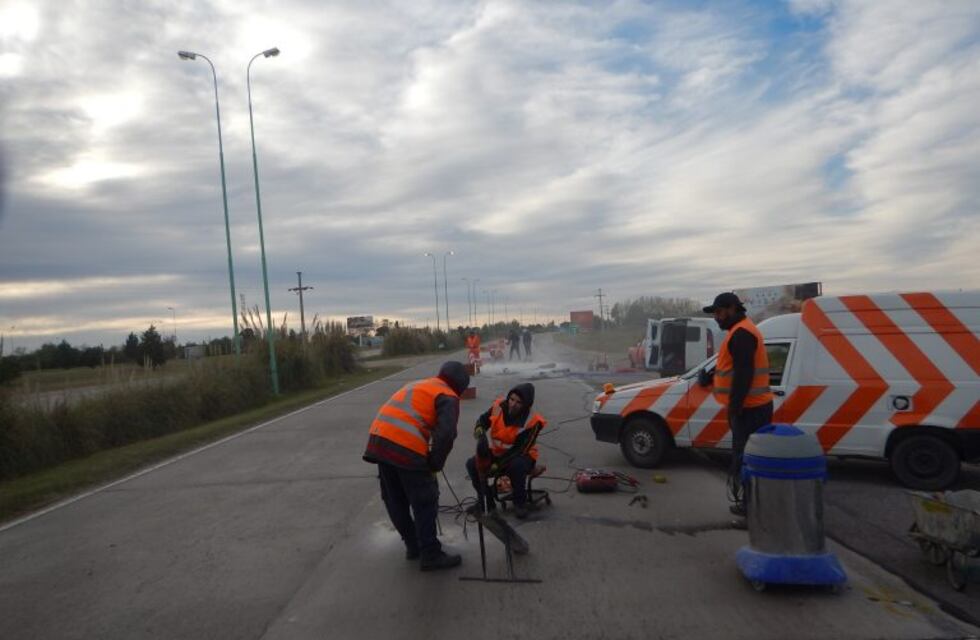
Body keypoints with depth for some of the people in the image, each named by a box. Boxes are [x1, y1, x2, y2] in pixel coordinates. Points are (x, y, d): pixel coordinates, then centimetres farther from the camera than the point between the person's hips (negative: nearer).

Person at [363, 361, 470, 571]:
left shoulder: (416, 385, 28)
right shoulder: (448, 397, 4)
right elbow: (446, 434, -12)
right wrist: (435, 464, 1)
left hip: (378, 440, 8)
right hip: (406, 448, -8)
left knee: (395, 501, 21)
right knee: (425, 503, 8)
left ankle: (413, 545, 35)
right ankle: (431, 555, 17)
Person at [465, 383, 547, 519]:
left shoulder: (531, 422, -25)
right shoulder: (499, 406, -13)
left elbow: (520, 449, -27)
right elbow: (484, 419, 4)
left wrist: (499, 465, -33)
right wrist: (479, 428, -21)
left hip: (521, 455, -5)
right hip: (498, 451, 5)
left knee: (516, 466, -39)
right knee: (472, 464, -14)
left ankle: (520, 502, -14)